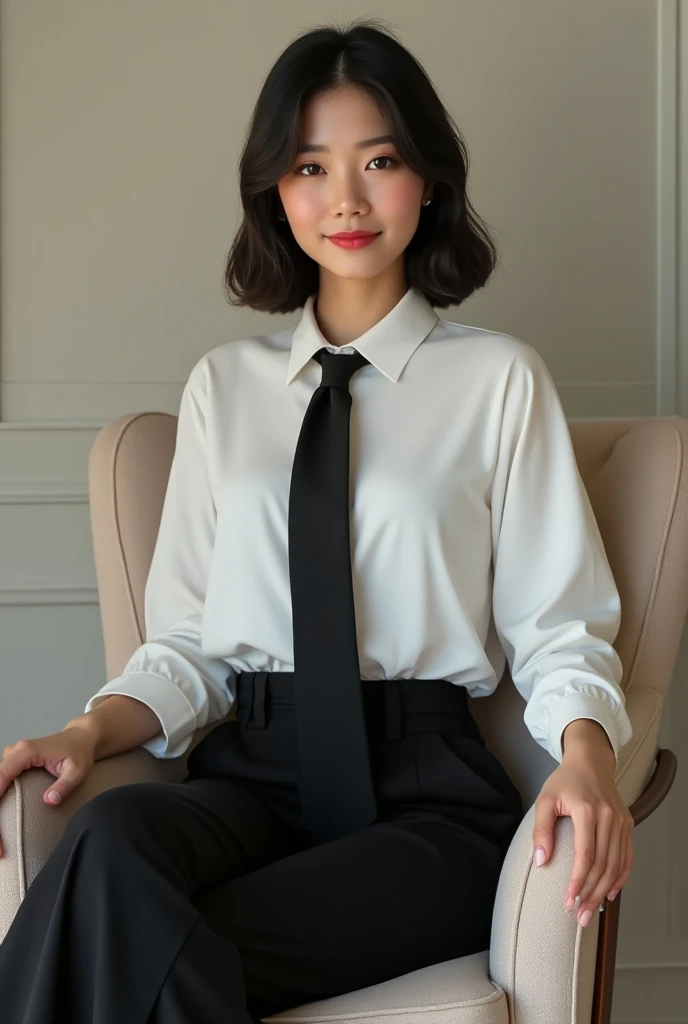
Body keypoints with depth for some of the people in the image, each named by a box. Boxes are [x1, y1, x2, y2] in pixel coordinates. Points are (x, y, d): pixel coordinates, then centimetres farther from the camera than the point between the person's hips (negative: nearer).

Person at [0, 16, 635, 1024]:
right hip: (250, 771, 3)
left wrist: (586, 754, -18)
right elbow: (190, 638, 13)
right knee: (114, 837, -34)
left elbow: (559, 629, 4)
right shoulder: (225, 385, 16)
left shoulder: (499, 379, 6)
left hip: (425, 793, -3)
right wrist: (89, 732, -6)